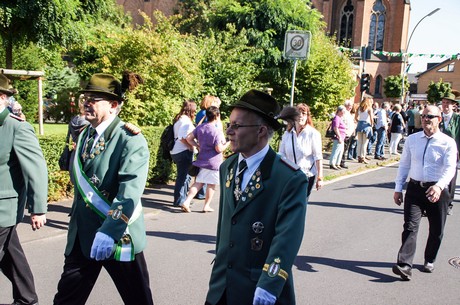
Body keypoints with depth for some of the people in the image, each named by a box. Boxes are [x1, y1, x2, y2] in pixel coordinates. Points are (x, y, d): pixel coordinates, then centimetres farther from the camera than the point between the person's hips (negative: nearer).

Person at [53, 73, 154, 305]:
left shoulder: (129, 138, -15)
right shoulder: (84, 135, 11)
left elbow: (131, 190, -27)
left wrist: (109, 230, -32)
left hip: (118, 236, -7)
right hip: (82, 236, 7)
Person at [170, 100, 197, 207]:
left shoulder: (179, 119, 14)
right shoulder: (186, 120, -15)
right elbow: (182, 137, -24)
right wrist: (191, 146, -14)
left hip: (177, 152, 9)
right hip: (183, 152, -9)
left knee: (184, 175, 18)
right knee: (182, 176, -1)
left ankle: (183, 198, 26)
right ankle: (179, 200, 6)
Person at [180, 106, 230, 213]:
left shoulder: (200, 127, 3)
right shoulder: (217, 132, -18)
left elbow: (189, 138, 6)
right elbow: (219, 149, -17)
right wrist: (228, 143, -3)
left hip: (202, 159, 7)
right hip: (213, 162, -6)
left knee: (199, 182, 14)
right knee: (211, 184, 9)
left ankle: (186, 202, 4)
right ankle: (207, 206, 18)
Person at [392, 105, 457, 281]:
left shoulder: (448, 143, -5)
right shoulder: (412, 140, 6)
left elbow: (450, 168, -16)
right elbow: (404, 164, 11)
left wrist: (439, 186, -35)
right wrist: (398, 188, 7)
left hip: (437, 190, -1)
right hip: (414, 188, 1)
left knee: (436, 230, 12)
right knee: (410, 226, -9)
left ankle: (430, 260, 34)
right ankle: (404, 265, -14)